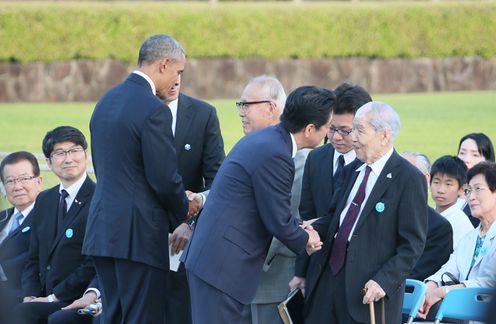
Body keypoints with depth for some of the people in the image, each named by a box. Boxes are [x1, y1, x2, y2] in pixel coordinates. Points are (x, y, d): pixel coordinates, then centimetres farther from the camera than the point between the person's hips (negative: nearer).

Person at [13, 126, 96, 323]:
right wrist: (30, 296, -1)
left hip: (77, 304, -6)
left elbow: (95, 264, -12)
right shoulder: (44, 201, 18)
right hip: (44, 302, 6)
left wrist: (53, 297, -13)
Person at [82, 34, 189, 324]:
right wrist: (183, 210, 5)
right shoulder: (153, 110, -15)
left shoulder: (106, 101, 13)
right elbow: (165, 179, -16)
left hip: (102, 231, 8)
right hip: (139, 234, -8)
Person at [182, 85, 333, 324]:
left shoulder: (263, 139, 12)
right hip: (222, 265, -10)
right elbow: (278, 221, -13)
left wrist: (301, 230, 12)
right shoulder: (275, 155, -19)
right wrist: (305, 240, 5)